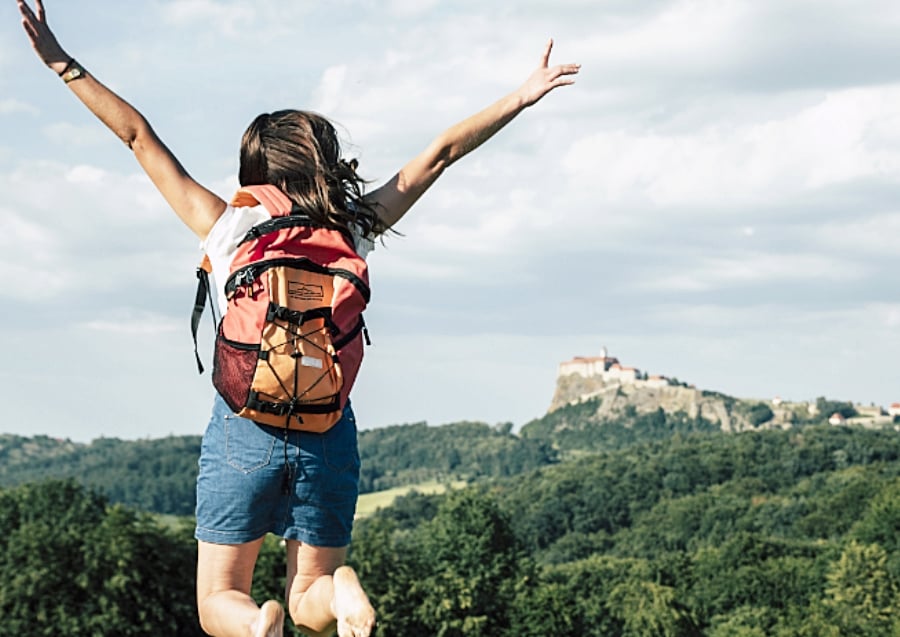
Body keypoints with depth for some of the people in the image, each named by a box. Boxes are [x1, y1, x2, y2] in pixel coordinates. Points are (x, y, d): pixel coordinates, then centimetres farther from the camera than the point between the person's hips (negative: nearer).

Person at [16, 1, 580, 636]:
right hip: (329, 433, 2)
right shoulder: (351, 230, 1)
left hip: (243, 428, -2)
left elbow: (140, 136, -2)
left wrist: (63, 64, 2)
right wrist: (521, 98, 13)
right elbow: (440, 154, 6)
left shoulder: (228, 228, -4)